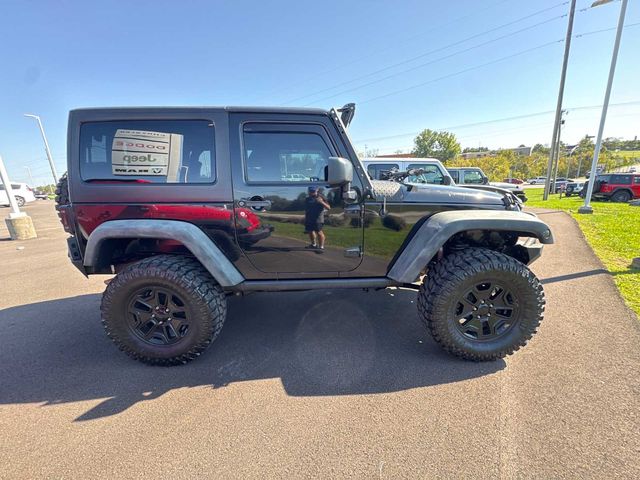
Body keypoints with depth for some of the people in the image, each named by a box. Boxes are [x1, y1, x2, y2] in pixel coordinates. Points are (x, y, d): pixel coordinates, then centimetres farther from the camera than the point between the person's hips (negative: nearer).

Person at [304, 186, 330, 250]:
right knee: (310, 231, 15)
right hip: (309, 219, 7)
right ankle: (314, 244, 34)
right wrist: (305, 219, 20)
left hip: (318, 219, -7)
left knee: (319, 232, -11)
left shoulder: (320, 198, -4)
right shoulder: (307, 199, 14)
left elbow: (328, 207, -13)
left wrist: (321, 202, -28)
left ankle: (321, 246, -3)